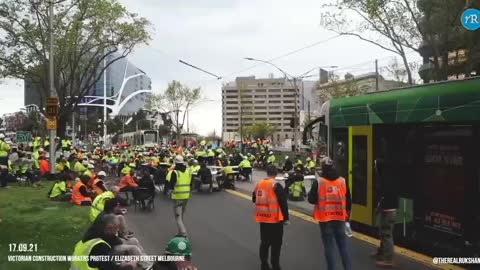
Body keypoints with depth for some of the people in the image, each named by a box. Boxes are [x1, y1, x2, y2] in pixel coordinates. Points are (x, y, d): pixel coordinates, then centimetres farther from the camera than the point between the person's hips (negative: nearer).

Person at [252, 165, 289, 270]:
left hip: (262, 218, 6)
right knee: (276, 244, 4)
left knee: (264, 242, 16)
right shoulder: (276, 185, -15)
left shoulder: (259, 184, 3)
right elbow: (283, 203, -16)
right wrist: (286, 218, -8)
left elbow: (254, 199, 17)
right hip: (275, 219, -6)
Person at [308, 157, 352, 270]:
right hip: (340, 218, 3)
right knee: (343, 244, 11)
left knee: (329, 245, 4)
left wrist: (310, 192, 13)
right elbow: (348, 201, 6)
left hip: (325, 218, -3)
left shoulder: (318, 182, -10)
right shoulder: (343, 181, 1)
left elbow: (312, 200, -8)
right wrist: (347, 216, 17)